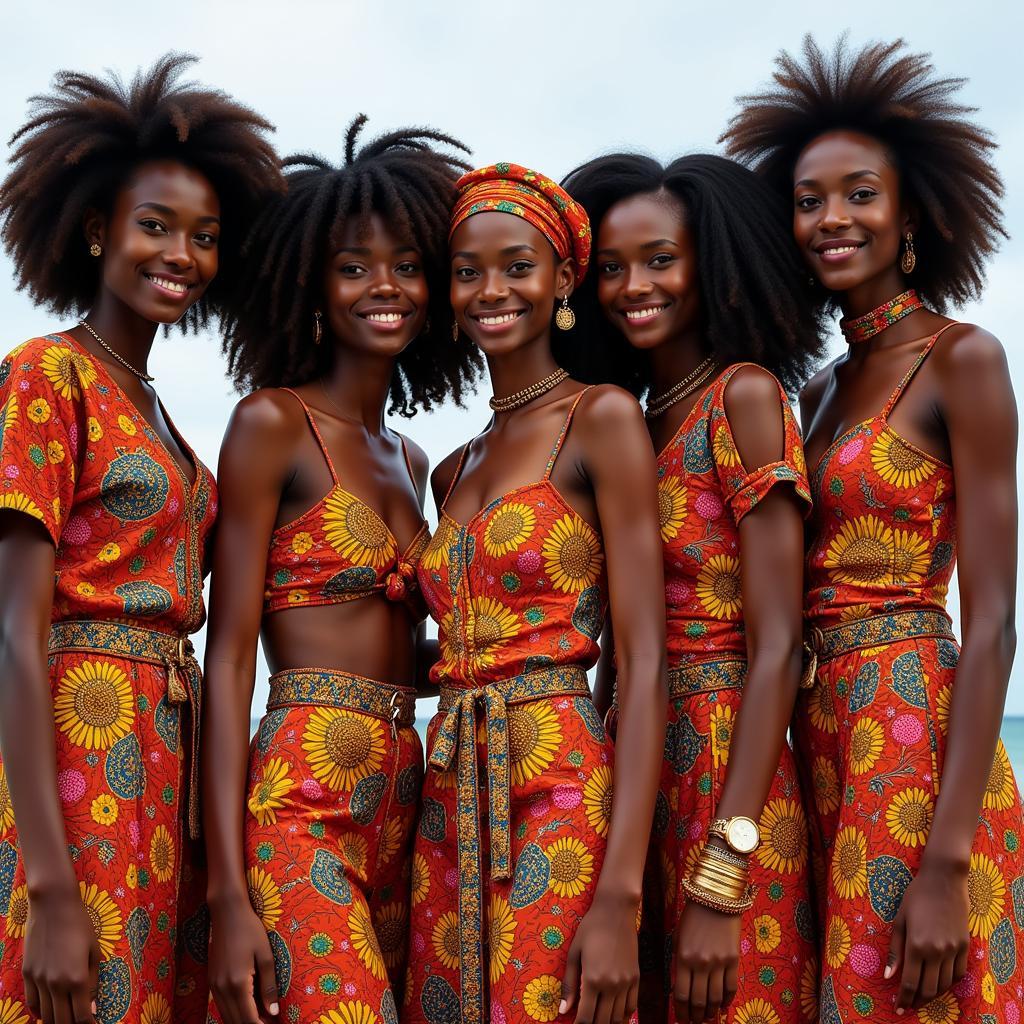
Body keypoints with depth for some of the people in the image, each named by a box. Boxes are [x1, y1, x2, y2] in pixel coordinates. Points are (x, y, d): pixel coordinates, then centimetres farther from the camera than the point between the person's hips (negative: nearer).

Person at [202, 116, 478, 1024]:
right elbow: (228, 656, -8)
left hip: (402, 811, 7)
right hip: (299, 806, -6)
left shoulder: (411, 461, 17)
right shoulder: (273, 423, -3)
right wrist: (229, 894, -15)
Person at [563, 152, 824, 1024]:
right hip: (632, 781, 7)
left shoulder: (745, 396, -8)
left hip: (725, 778, -6)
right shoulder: (632, 426, 11)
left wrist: (720, 884, -19)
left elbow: (776, 648, -15)